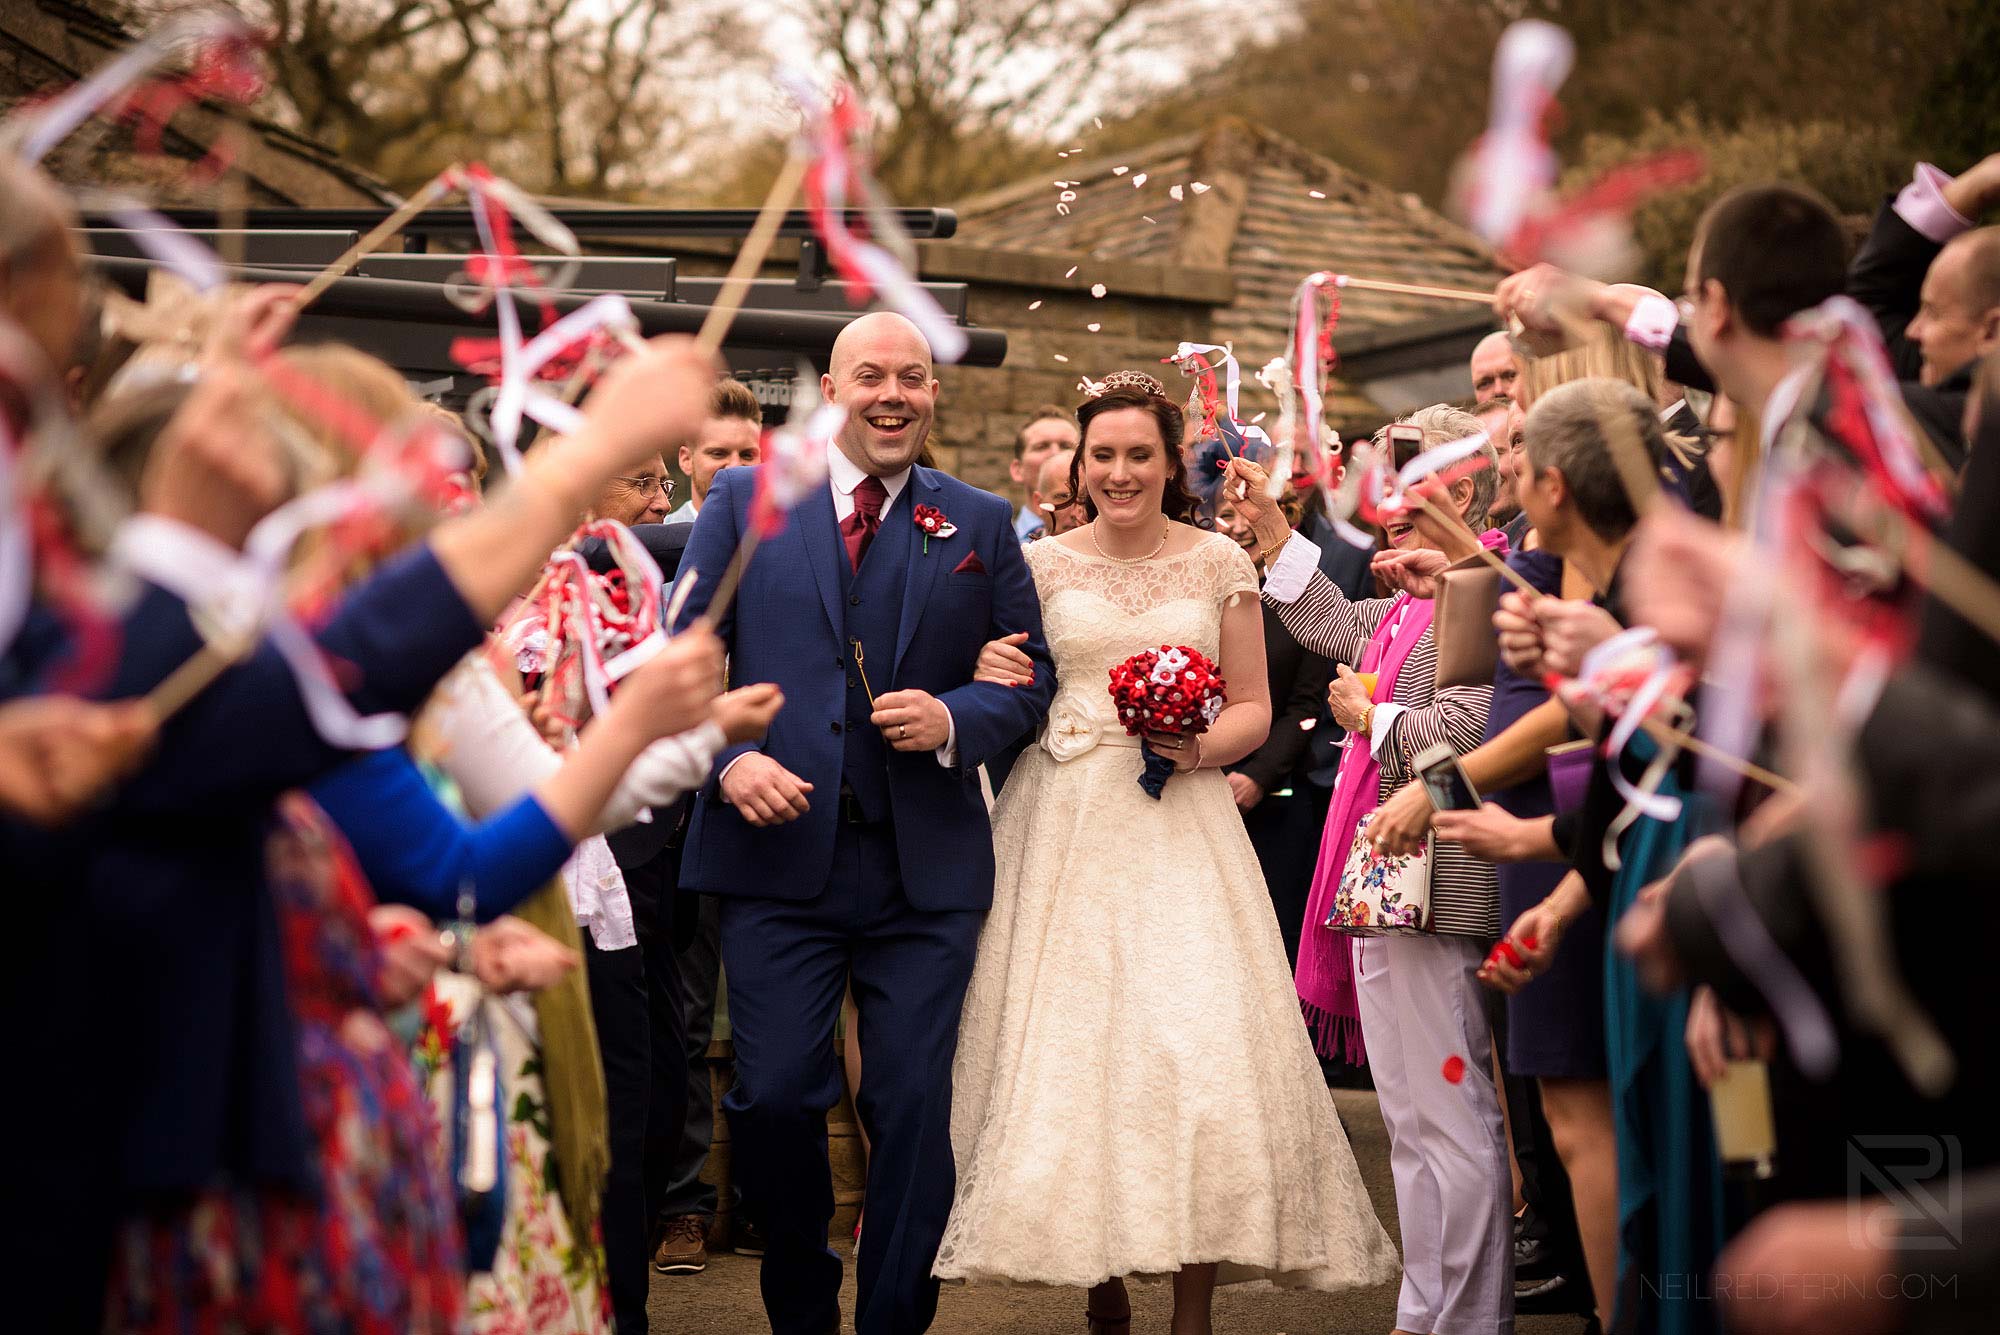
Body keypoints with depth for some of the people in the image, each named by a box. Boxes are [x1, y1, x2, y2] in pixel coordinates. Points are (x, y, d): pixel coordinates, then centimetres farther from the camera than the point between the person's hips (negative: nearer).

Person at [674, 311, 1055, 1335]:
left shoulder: (981, 524, 10)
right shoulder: (743, 502, 8)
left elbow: (1032, 676, 11)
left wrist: (953, 720, -9)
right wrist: (726, 756, -11)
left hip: (926, 867, 1)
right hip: (778, 853, 0)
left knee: (915, 1108, -1)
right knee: (774, 1099, 0)